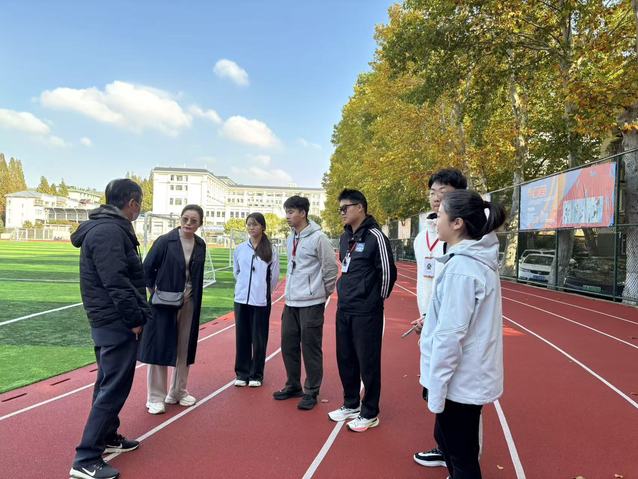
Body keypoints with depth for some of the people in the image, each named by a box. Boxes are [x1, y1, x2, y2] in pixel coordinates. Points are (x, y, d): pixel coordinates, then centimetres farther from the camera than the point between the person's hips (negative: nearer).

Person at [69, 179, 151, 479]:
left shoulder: (106, 227, 13)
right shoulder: (110, 232, -19)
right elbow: (116, 282, -24)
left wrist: (136, 313, 17)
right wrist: (135, 319, -17)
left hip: (106, 321, 11)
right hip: (117, 323, -11)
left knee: (109, 383, 21)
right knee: (114, 388, -4)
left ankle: (107, 436, 36)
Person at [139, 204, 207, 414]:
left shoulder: (200, 245, 2)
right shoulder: (165, 241, -12)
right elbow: (147, 267, -6)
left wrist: (194, 297, 9)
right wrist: (154, 290, -6)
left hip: (189, 304, 5)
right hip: (165, 303, -5)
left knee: (184, 349, 12)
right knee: (159, 348, 3)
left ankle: (178, 392, 27)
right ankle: (156, 397, 14)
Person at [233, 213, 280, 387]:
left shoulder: (270, 250, -5)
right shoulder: (240, 249, 4)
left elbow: (274, 276, 1)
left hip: (261, 301, -3)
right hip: (241, 299, 3)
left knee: (259, 339, 5)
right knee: (242, 337, 9)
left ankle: (256, 374, 18)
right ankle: (242, 373, 21)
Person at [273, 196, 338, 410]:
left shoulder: (318, 237, -13)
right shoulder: (291, 238, 10)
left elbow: (331, 268, -10)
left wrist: (323, 293, -1)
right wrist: (291, 290, 16)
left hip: (311, 303, -8)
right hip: (291, 302, 8)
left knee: (310, 348, 0)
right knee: (288, 345, 14)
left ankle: (311, 392, 14)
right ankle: (293, 386, 30)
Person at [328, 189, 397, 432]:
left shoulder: (375, 236, -13)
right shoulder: (345, 237, 11)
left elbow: (388, 273, -13)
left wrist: (377, 301, -4)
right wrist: (344, 294, 15)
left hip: (366, 312, -8)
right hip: (344, 310, 8)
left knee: (368, 363, 3)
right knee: (345, 359, 16)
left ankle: (370, 413, 18)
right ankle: (351, 404, 34)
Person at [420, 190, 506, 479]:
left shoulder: (461, 267, -23)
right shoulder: (480, 260, 5)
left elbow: (450, 335, -23)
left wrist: (435, 389, -17)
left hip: (460, 381, -9)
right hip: (471, 376, 9)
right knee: (445, 437, 25)